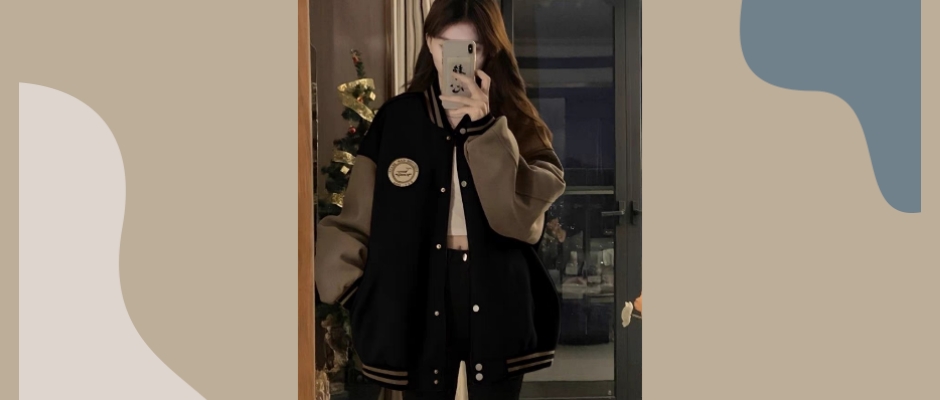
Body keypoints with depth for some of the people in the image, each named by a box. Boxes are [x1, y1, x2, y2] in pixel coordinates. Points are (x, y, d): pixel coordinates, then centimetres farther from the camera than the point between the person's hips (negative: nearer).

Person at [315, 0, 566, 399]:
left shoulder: (518, 122, 2)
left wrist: (486, 127, -20)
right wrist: (355, 290, -5)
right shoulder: (397, 118, 1)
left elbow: (523, 212, -15)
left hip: (496, 298, 0)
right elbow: (356, 218, 3)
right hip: (419, 296, 0)